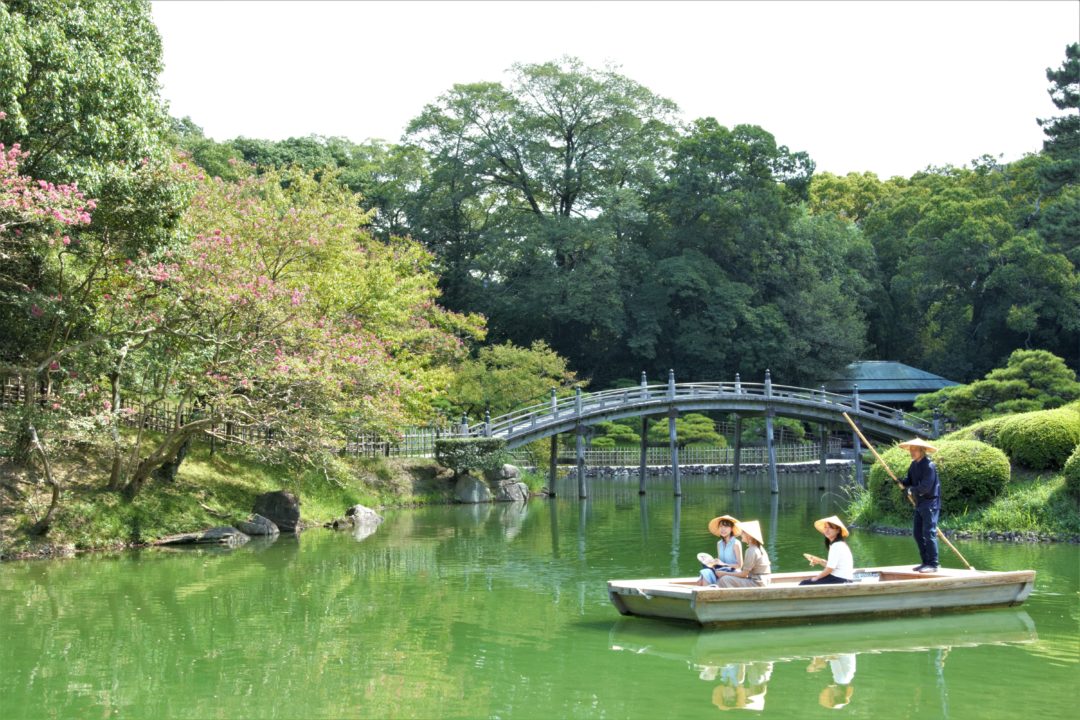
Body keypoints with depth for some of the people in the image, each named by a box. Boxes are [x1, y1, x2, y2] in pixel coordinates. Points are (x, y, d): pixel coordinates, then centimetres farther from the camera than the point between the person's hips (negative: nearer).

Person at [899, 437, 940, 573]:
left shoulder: (929, 465, -17)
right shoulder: (914, 465, 10)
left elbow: (926, 486, -23)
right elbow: (910, 479, 15)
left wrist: (912, 490, -9)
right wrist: (903, 482, -6)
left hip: (930, 502, -9)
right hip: (919, 503, 9)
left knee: (929, 533, -10)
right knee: (917, 533, 11)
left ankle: (933, 564, -7)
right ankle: (925, 562, 19)